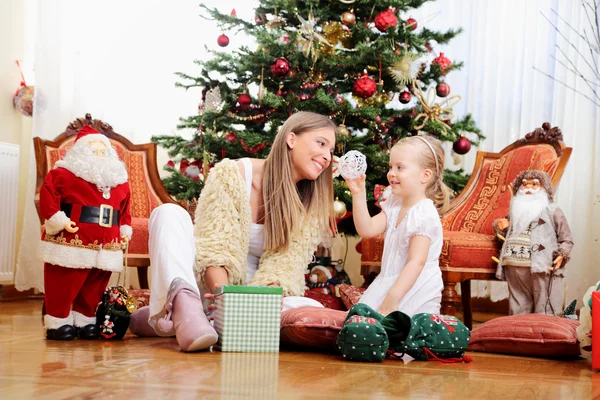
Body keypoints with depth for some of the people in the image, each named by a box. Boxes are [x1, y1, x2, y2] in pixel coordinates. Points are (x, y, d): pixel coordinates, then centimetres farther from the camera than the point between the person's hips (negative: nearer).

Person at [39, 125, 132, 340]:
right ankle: (58, 321, 5)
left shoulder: (119, 182, 15)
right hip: (72, 245, -5)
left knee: (93, 288, 10)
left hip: (104, 247, 5)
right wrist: (59, 220, -17)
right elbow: (48, 194, -11)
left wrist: (125, 229, 14)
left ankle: (85, 320, 20)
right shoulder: (65, 174, -4)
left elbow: (125, 209, 23)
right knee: (64, 285, -3)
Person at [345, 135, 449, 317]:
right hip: (390, 280, 8)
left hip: (416, 290, -8)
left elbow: (416, 262, -25)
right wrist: (359, 194, -10)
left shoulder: (424, 215, -20)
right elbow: (367, 229, -1)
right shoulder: (394, 204, 7)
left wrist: (393, 298, -30)